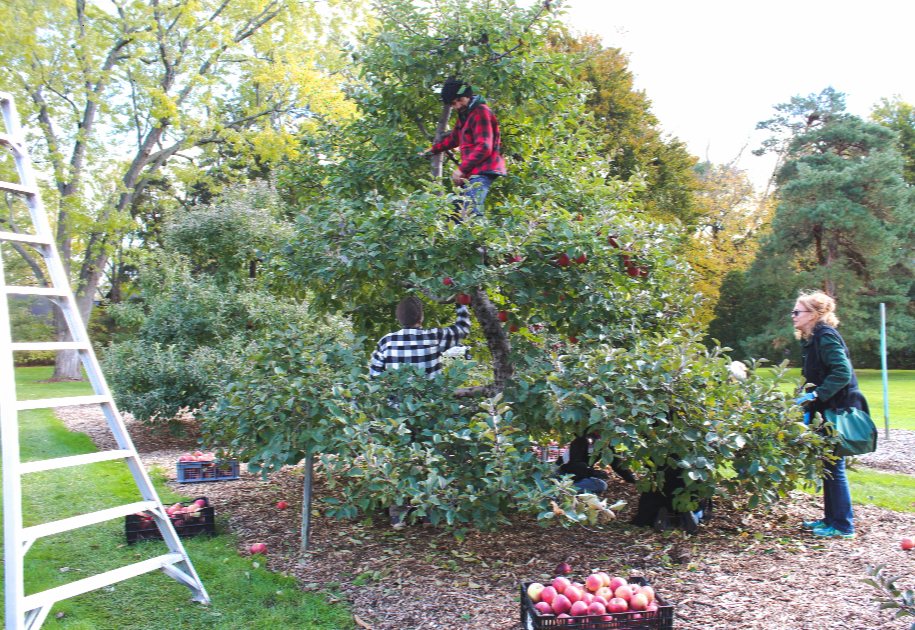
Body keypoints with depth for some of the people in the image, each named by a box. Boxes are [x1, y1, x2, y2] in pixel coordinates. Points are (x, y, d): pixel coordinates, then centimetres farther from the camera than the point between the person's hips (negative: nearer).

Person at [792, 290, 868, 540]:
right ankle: (831, 518, 24)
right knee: (828, 465, 14)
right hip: (831, 410, 10)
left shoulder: (825, 336, -16)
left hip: (840, 410, -10)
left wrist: (816, 394, -26)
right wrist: (809, 405, 11)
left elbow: (842, 372, -25)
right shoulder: (812, 339, 14)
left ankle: (843, 526, 5)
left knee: (834, 467, -4)